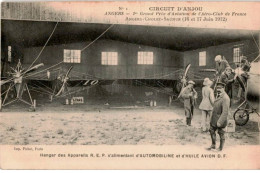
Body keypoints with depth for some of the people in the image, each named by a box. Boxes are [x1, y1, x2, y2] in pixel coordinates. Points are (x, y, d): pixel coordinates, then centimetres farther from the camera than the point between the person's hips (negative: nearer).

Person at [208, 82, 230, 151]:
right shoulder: (218, 95, 6)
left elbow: (225, 112, -27)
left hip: (220, 119, -9)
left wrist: (220, 122, -26)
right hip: (214, 119, 9)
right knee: (212, 131, 18)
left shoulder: (225, 98, -24)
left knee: (221, 134, 9)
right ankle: (213, 145, 35)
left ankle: (220, 148, 26)